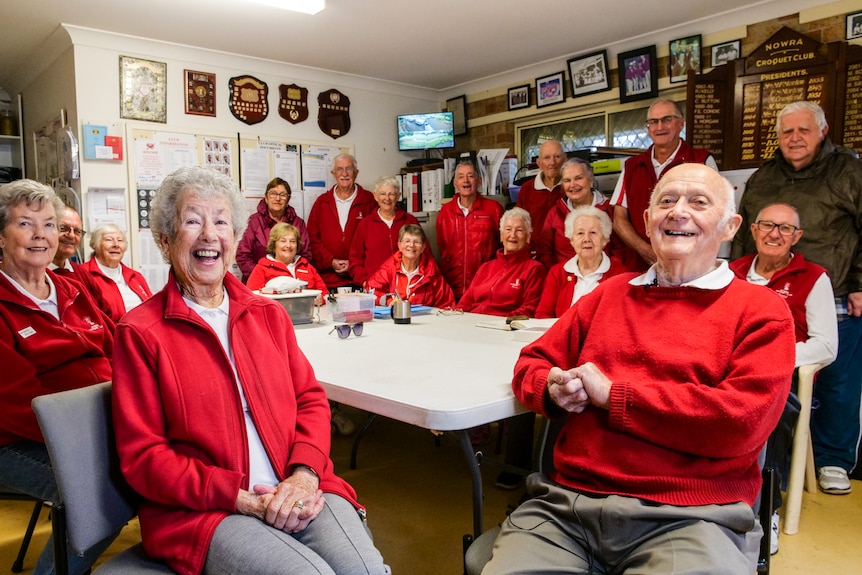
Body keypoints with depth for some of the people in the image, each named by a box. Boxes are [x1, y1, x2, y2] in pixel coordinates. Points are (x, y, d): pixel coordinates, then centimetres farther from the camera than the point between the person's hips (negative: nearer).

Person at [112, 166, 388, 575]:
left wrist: (303, 474, -10)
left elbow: (311, 400, 10)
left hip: (298, 492, 4)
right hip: (202, 511, -4)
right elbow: (143, 456, -4)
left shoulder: (269, 314, 14)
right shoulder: (140, 333, -1)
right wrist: (244, 500, -14)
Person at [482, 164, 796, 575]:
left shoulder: (761, 311, 4)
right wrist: (555, 389, -5)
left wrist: (613, 395, -10)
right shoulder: (610, 292, 16)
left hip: (690, 518, -2)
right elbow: (532, 363, 19)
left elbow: (743, 421, -11)